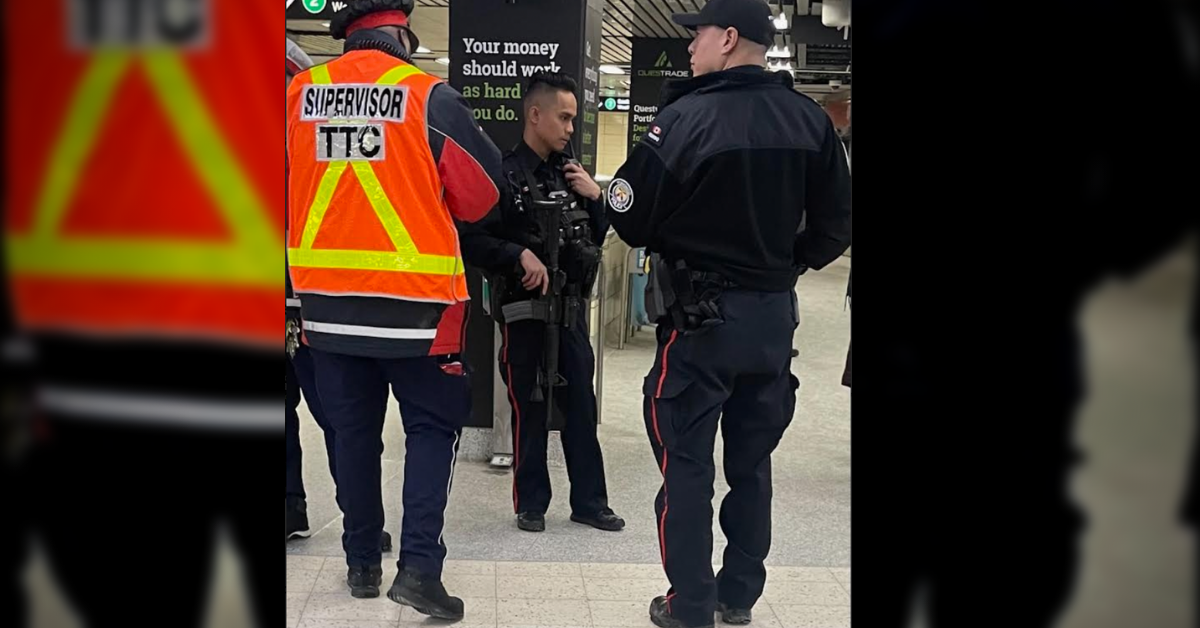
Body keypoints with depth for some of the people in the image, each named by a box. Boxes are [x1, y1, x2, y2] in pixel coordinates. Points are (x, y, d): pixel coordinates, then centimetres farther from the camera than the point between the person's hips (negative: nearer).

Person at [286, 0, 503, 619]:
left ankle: (362, 562, 23)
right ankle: (419, 566, -1)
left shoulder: (298, 93, 4)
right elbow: (482, 193, -2)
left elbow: (289, 190, 15)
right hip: (414, 299, -4)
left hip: (327, 298, 4)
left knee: (353, 429, 15)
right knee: (433, 425, 9)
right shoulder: (429, 95, -8)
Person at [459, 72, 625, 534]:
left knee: (581, 407, 9)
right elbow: (472, 241, -15)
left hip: (571, 307, 6)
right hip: (524, 308, -6)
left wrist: (595, 197, 1)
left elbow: (597, 238, 16)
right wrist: (519, 254, -26)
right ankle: (531, 504, 17)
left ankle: (589, 501, 18)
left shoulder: (569, 173, 11)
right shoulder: (504, 173, -9)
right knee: (529, 409, 4)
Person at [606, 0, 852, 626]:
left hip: (702, 315, -5)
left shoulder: (688, 116, -15)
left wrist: (597, 194, 9)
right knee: (751, 460, 17)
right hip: (774, 314, 5)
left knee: (686, 463, 6)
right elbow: (835, 224, 4)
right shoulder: (809, 118, 2)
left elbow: (632, 216, -12)